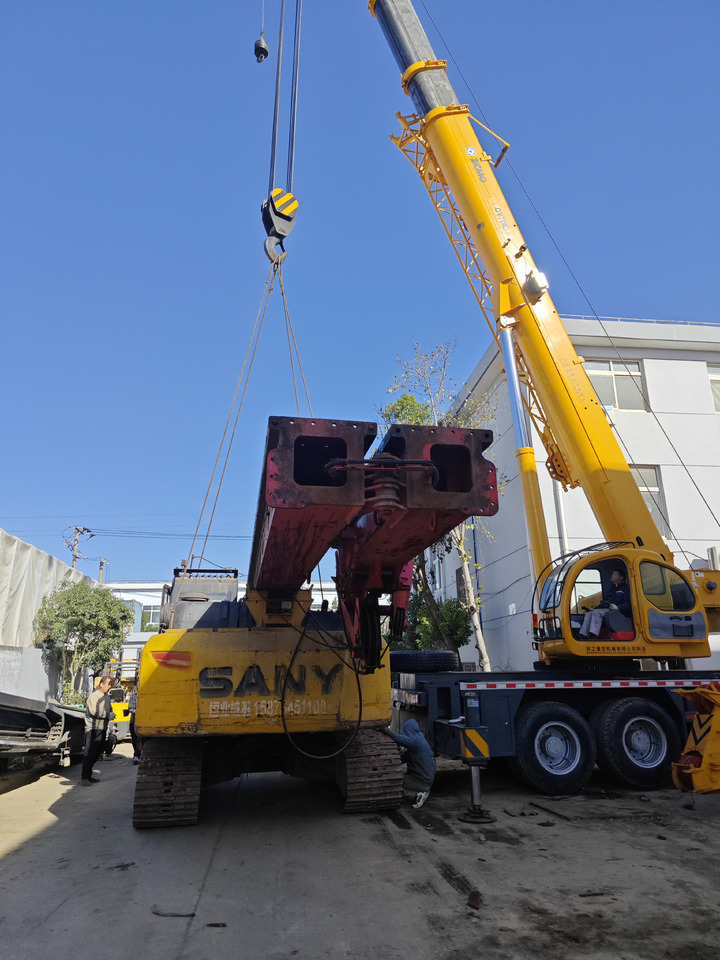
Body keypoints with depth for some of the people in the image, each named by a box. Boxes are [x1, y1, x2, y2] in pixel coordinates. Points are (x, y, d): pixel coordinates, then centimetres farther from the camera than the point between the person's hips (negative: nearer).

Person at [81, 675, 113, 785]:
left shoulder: (107, 696, 15)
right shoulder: (94, 696, -12)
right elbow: (94, 712, -21)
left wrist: (111, 713, 5)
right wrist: (108, 715, -12)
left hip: (102, 728, 8)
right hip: (93, 728, -8)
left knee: (97, 753, 12)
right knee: (89, 754, -8)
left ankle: (88, 775, 22)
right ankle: (85, 778, -3)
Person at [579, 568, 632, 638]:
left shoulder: (625, 588, 4)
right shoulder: (612, 589, 31)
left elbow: (628, 604, -9)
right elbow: (605, 602, 32)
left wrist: (618, 607, -24)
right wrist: (594, 608, 19)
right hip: (607, 610, 8)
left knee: (597, 612, -30)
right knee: (588, 614, -14)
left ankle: (593, 636, -41)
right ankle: (583, 635, -27)